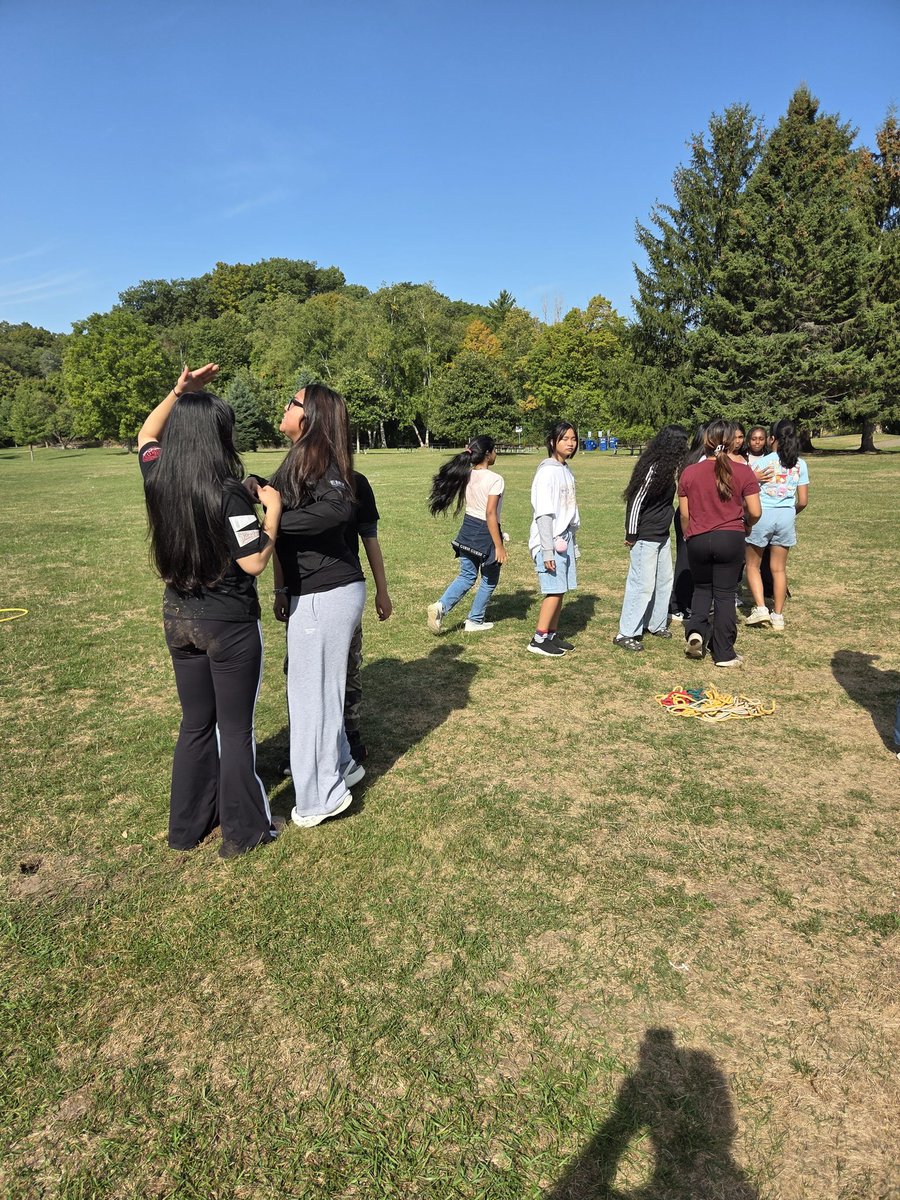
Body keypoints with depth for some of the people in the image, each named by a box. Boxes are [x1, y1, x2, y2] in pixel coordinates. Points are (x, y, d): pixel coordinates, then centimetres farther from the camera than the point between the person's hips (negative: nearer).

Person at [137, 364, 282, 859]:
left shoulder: (158, 479, -2)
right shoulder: (227, 494, -22)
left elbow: (147, 434, 18)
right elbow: (255, 562, -20)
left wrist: (178, 393, 7)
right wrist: (273, 510, -9)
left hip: (178, 619, 6)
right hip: (230, 625, -6)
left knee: (196, 723, 20)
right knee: (236, 729, 8)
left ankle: (188, 826, 33)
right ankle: (244, 831, 23)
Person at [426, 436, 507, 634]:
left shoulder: (467, 475, 2)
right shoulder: (495, 479, -18)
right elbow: (490, 514, -22)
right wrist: (499, 546, -19)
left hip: (468, 528, 7)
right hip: (486, 532, -7)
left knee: (467, 576, 17)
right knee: (489, 580, 14)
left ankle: (441, 606, -4)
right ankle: (474, 621, 22)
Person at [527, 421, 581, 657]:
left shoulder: (566, 470, 14)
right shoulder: (548, 471, -12)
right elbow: (544, 513, -16)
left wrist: (573, 541, 20)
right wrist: (547, 550, -19)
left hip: (564, 538, 8)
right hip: (550, 539, -8)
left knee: (561, 589, 9)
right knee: (554, 590, -8)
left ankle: (552, 635, 18)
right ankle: (538, 640, 0)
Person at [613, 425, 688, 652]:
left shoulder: (670, 467, 8)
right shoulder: (653, 469, -19)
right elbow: (636, 501, -18)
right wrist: (631, 535, -15)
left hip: (662, 536, 10)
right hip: (645, 537, -10)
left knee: (664, 581, 17)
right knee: (642, 584, -6)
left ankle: (657, 624, 32)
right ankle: (626, 633, 1)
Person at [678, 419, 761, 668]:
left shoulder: (689, 472, -1)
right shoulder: (743, 471, -4)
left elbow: (684, 514, 4)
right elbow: (755, 512, -4)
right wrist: (745, 524, 18)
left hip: (698, 539, 1)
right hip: (730, 538, -1)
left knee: (702, 588, 21)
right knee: (724, 593, 8)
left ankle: (696, 630, -2)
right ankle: (724, 654, 14)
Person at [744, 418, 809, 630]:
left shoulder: (763, 461, -7)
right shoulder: (800, 464, 4)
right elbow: (803, 501, 5)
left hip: (762, 515, -3)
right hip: (786, 517, 4)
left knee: (753, 565, 12)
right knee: (779, 568, 11)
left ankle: (760, 608, 0)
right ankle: (778, 616, 15)